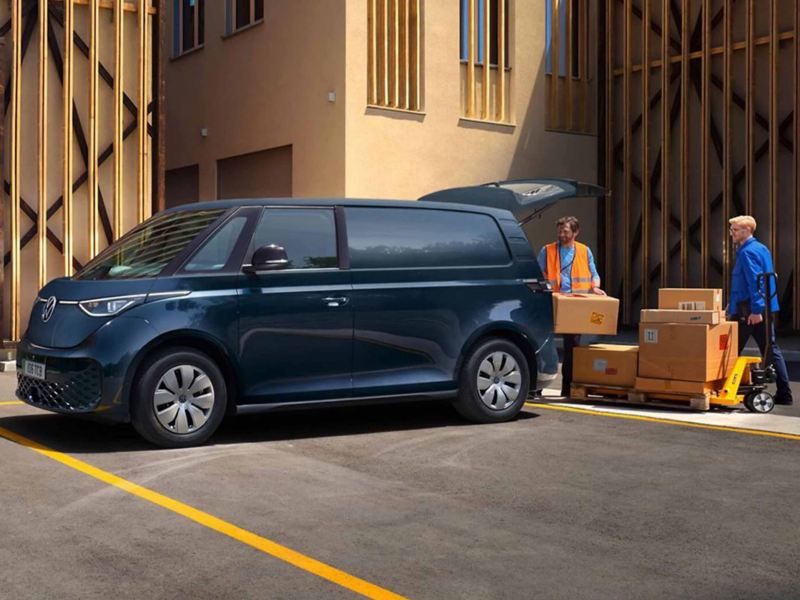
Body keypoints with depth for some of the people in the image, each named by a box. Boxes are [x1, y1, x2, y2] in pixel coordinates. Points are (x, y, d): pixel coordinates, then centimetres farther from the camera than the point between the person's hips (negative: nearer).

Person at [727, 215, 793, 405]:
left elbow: (755, 283, -22)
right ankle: (784, 393, 6)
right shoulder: (761, 248, 17)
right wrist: (733, 304, 28)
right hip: (767, 308, 9)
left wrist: (756, 310, -26)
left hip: (749, 310, -9)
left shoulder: (747, 252, -13)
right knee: (771, 349, 8)